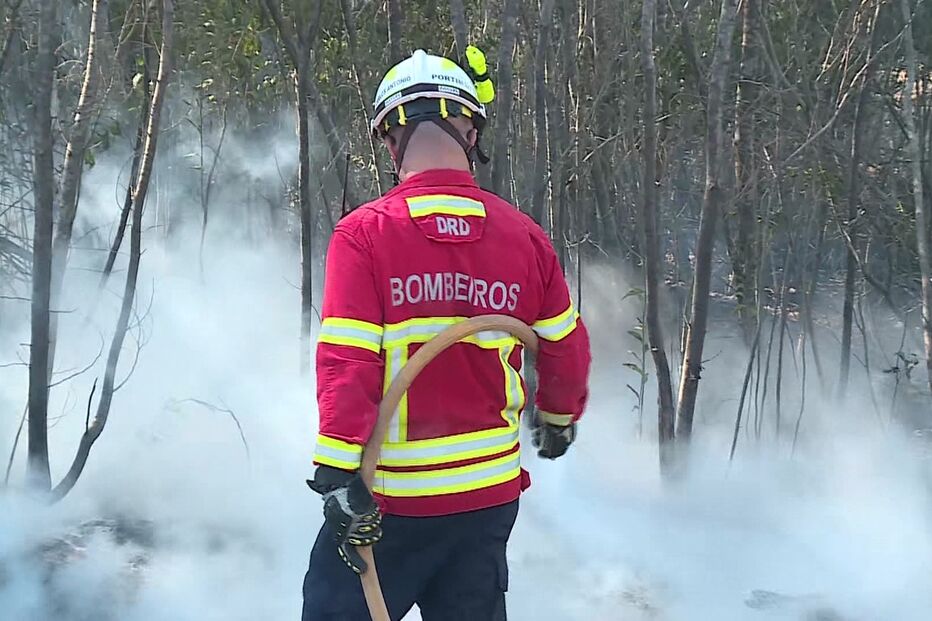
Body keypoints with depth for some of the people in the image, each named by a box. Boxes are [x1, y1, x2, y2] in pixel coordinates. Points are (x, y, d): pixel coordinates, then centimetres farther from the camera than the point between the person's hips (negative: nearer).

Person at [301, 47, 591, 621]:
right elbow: (567, 350, 9)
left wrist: (338, 476, -15)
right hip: (491, 494, 4)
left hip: (390, 498, -4)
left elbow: (346, 363, -18)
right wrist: (560, 418, 28)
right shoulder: (524, 236, -1)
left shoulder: (364, 233, -12)